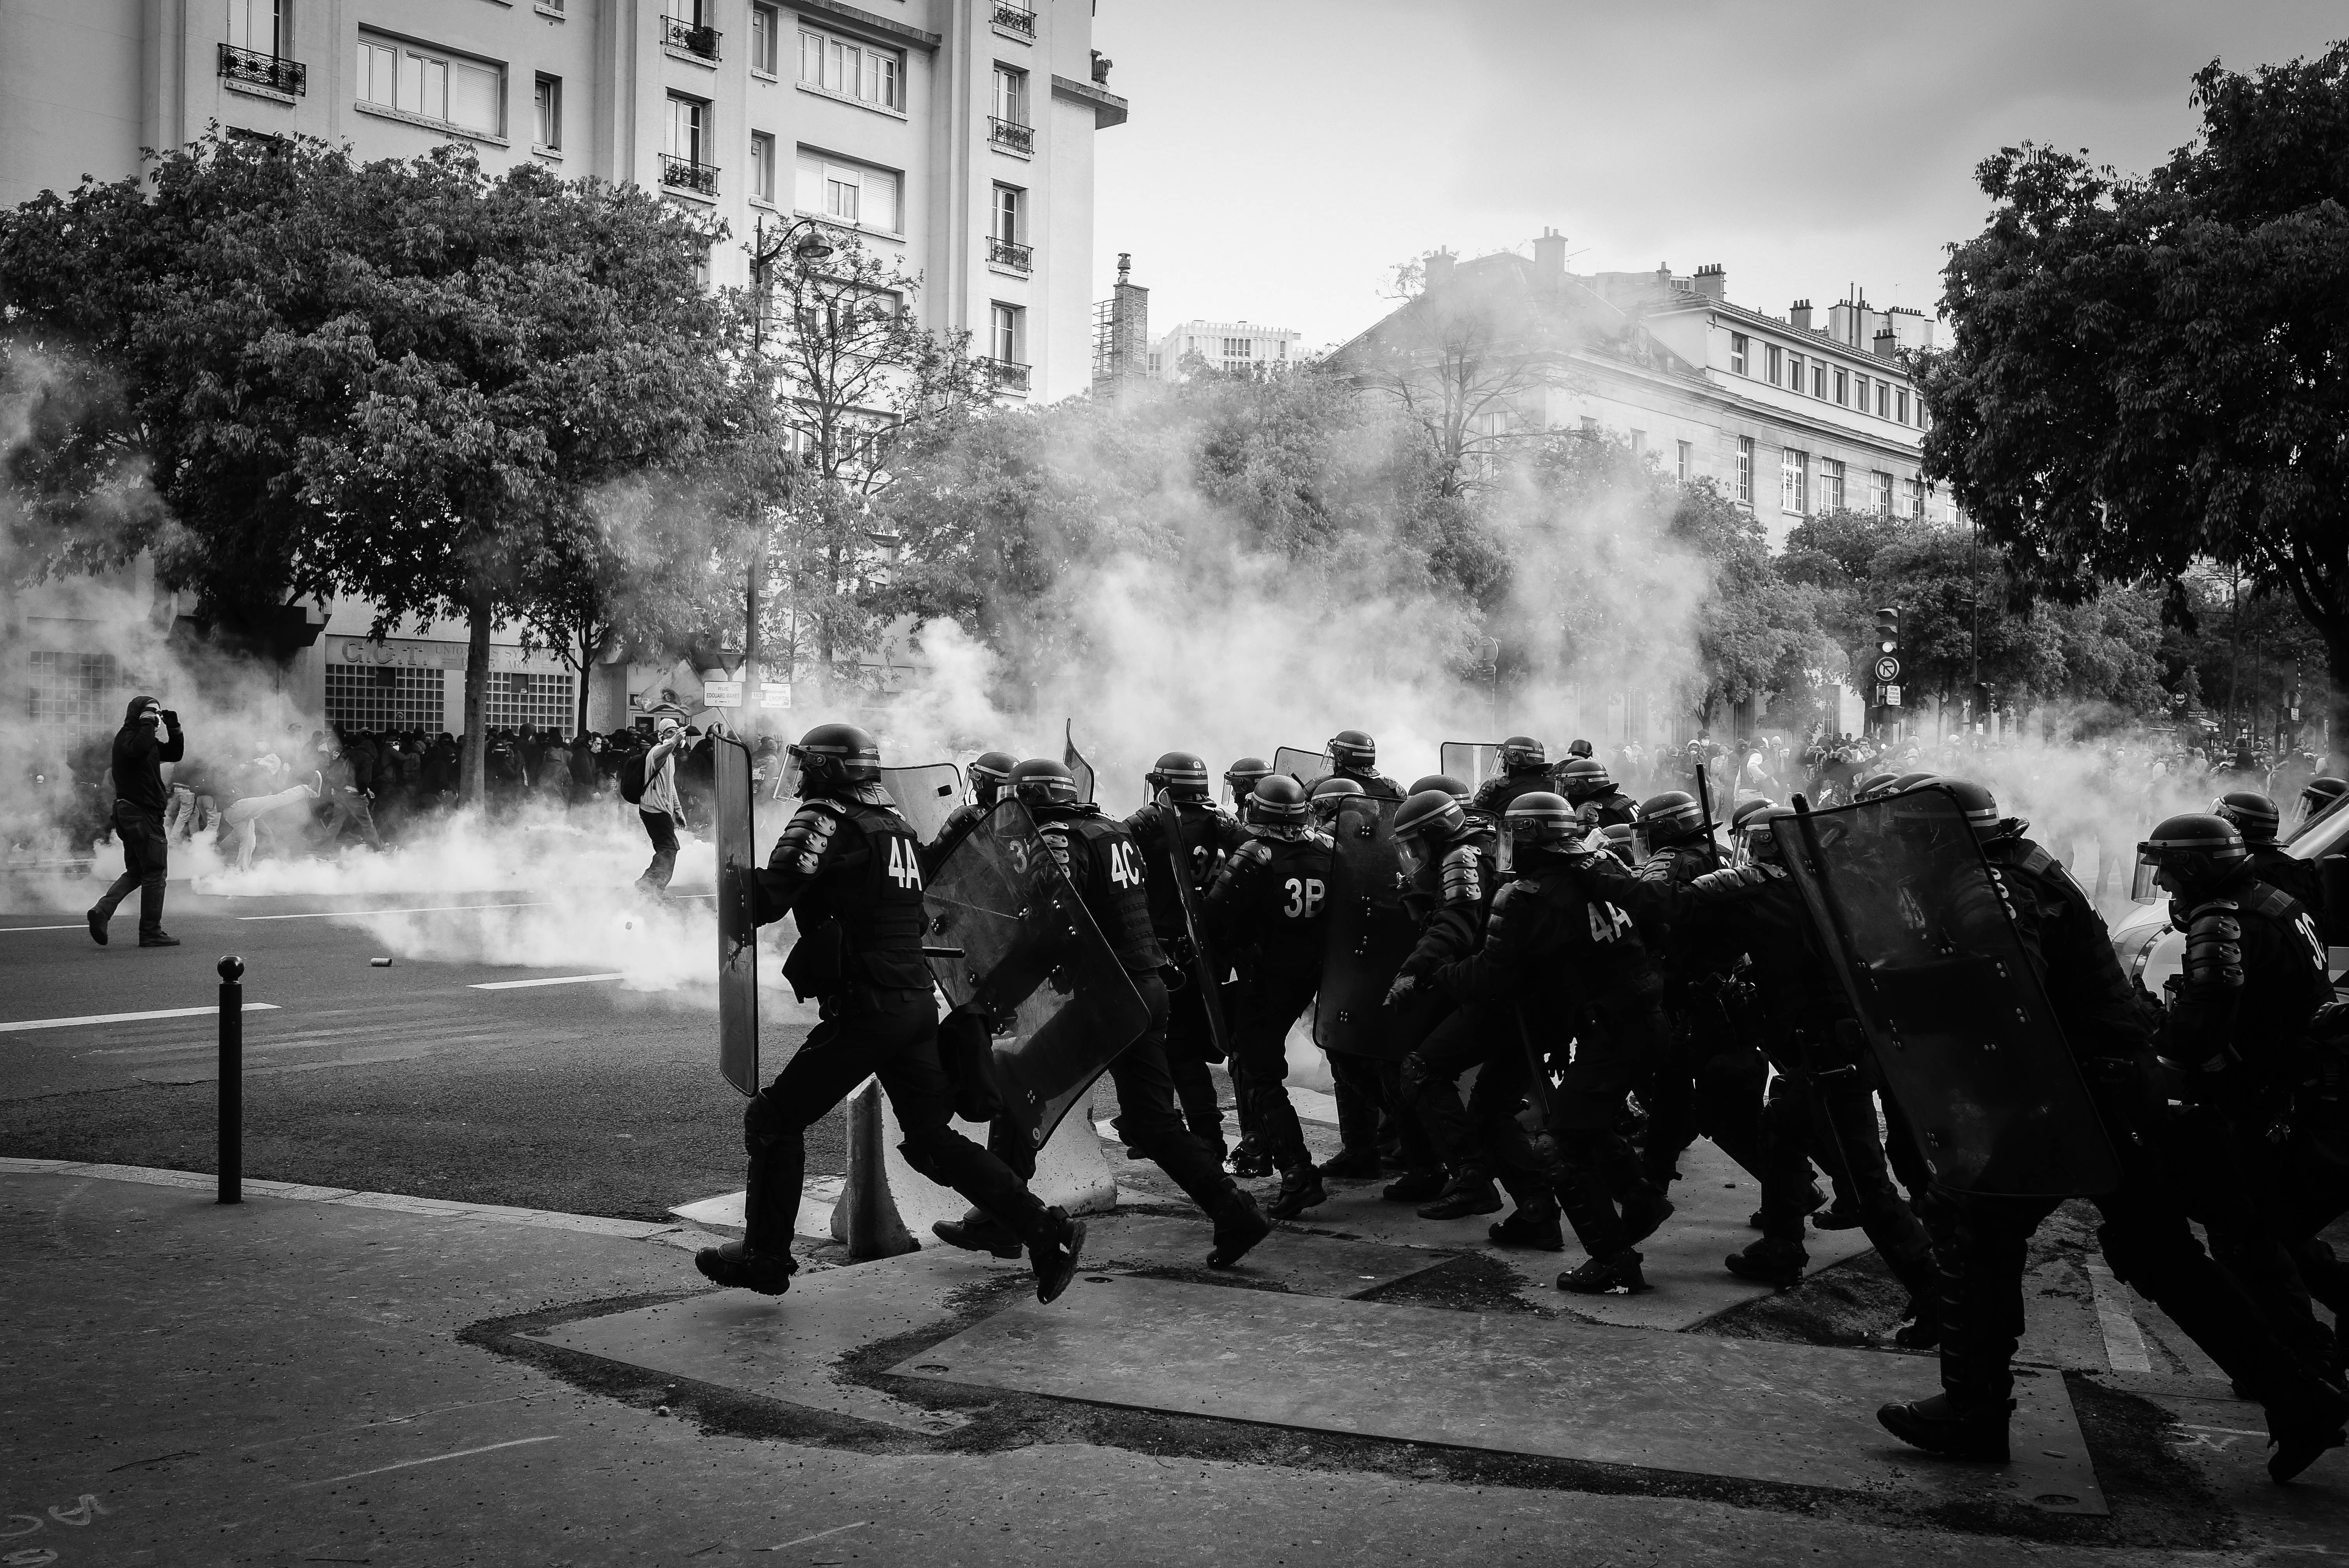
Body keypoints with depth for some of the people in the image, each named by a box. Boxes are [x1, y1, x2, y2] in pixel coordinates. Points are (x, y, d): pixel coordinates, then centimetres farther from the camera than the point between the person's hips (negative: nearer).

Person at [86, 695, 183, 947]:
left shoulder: (147, 739, 18)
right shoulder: (127, 737, -11)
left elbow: (175, 754, 24)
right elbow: (139, 750, -35)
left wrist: (173, 727, 13)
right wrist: (148, 723, -22)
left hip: (130, 813, 10)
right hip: (141, 813, -10)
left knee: (135, 872, 15)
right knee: (154, 872, -4)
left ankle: (102, 910, 0)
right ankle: (151, 933, 0)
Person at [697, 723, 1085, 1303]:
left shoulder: (824, 819, -7)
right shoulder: (898, 825, 16)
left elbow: (770, 900, -17)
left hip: (864, 1010, -7)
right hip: (919, 1004, 8)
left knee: (776, 1120, 7)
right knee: (932, 1139, 13)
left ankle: (765, 1255, 14)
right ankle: (1044, 1229, 6)